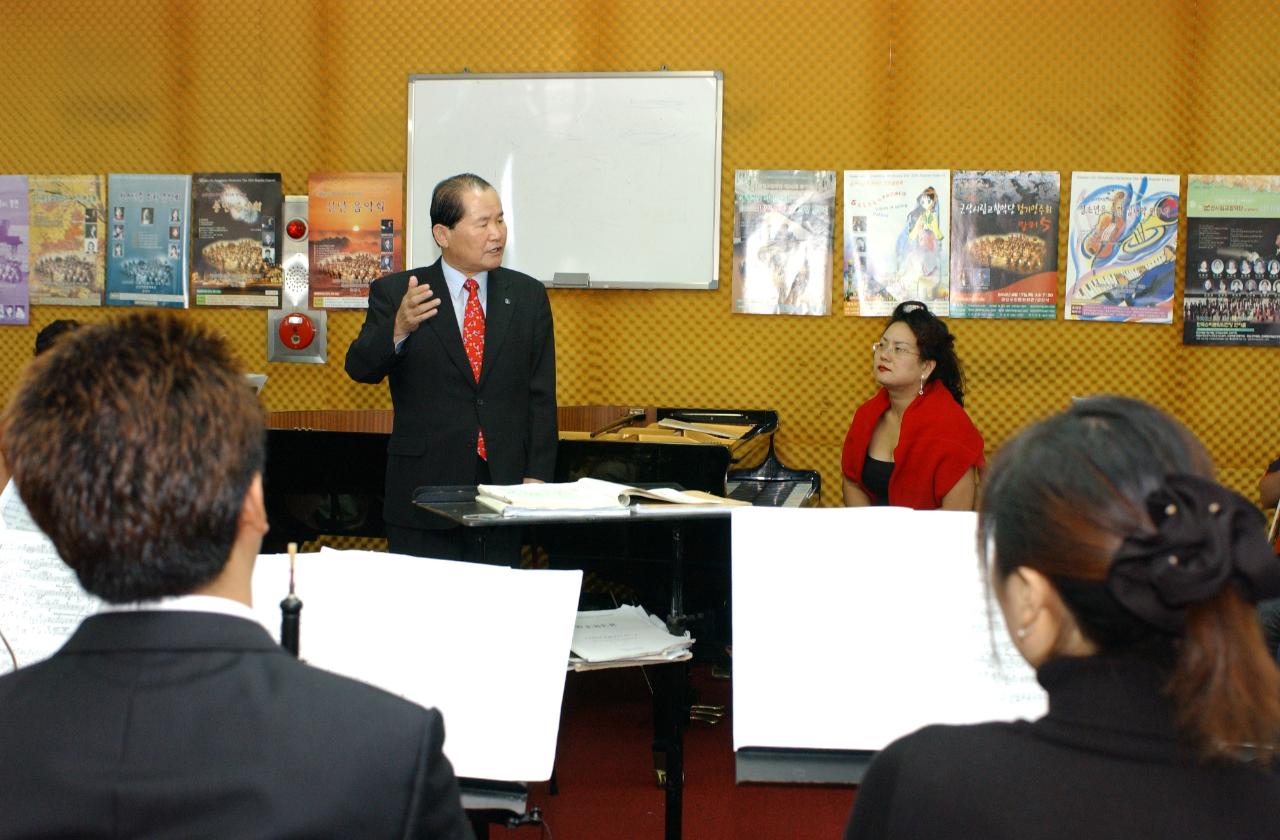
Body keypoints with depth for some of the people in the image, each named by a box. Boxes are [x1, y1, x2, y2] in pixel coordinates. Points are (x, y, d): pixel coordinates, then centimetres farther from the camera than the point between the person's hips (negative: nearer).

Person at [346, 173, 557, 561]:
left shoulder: (528, 295, 6)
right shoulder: (395, 293, 0)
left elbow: (540, 395, 6)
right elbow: (360, 368, -10)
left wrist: (536, 478, -1)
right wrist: (398, 329, -31)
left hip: (504, 484, 2)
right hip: (424, 486, -2)